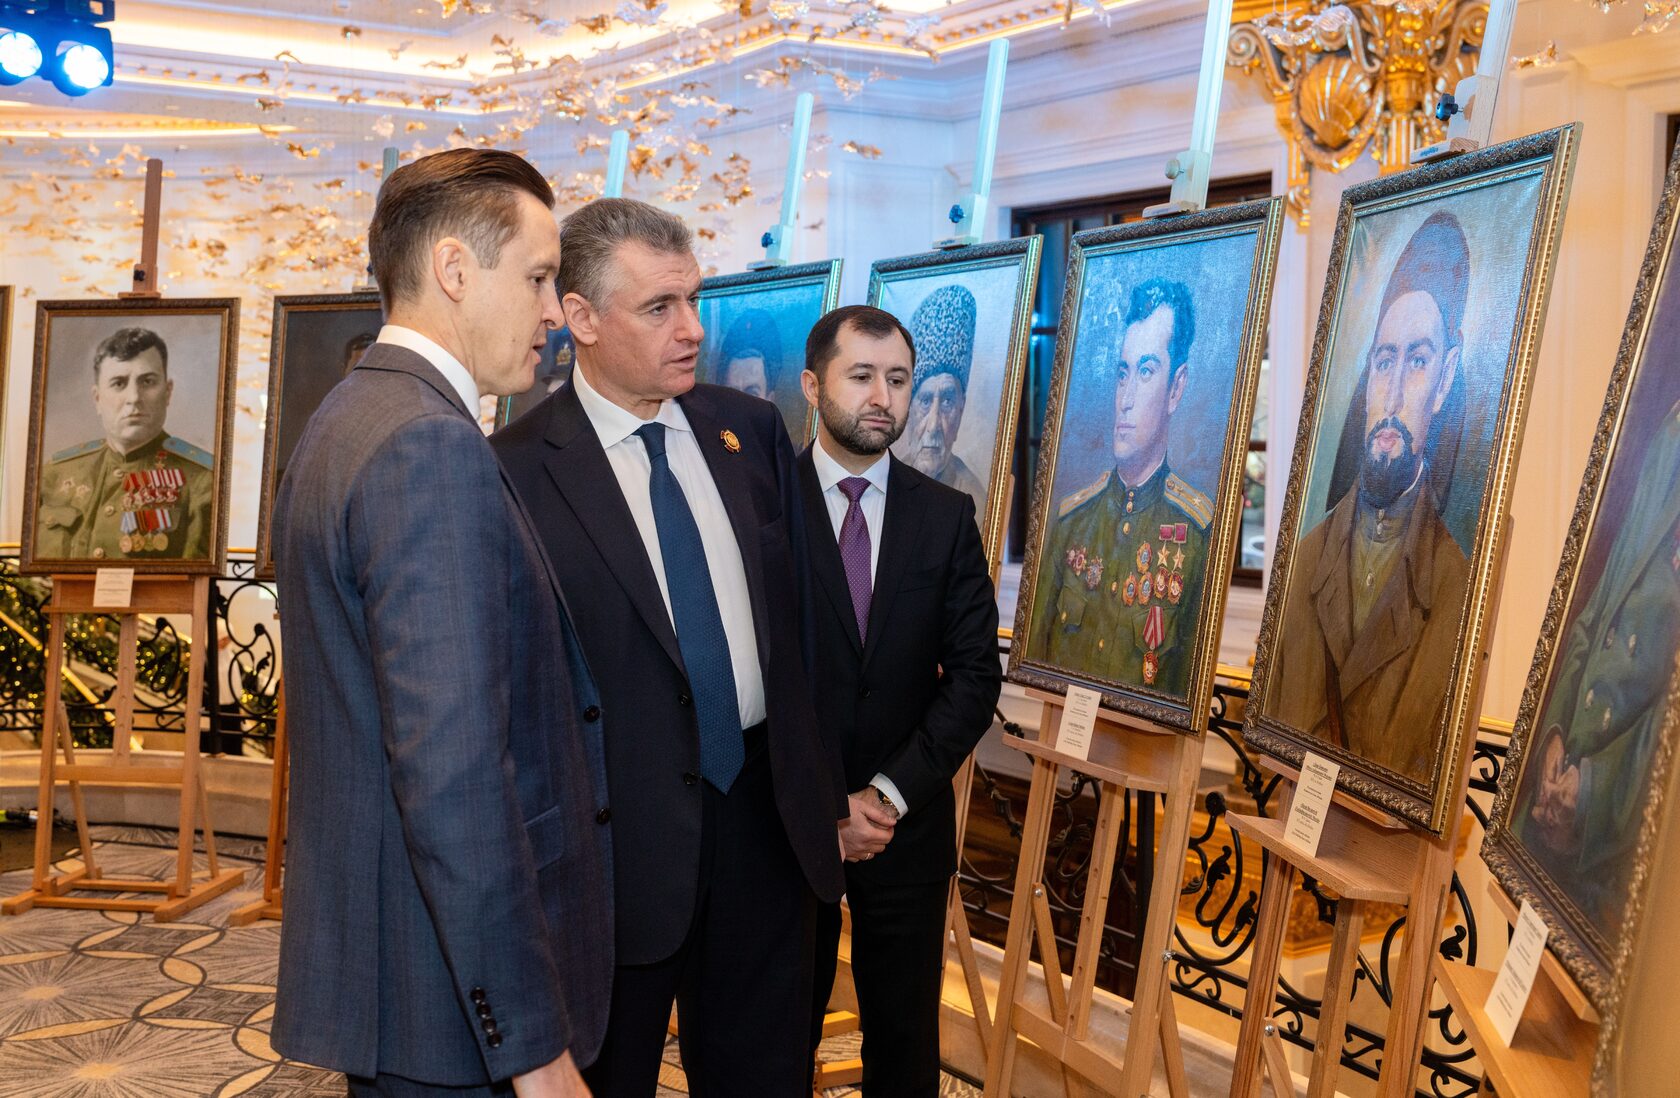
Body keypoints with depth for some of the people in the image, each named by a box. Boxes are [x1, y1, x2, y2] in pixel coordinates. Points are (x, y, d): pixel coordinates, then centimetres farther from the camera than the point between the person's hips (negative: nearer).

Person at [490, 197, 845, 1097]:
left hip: (768, 812, 5)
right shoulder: (518, 468, -12)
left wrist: (822, 779, 10)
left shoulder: (752, 429, 4)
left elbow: (800, 606, 10)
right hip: (624, 834, -4)